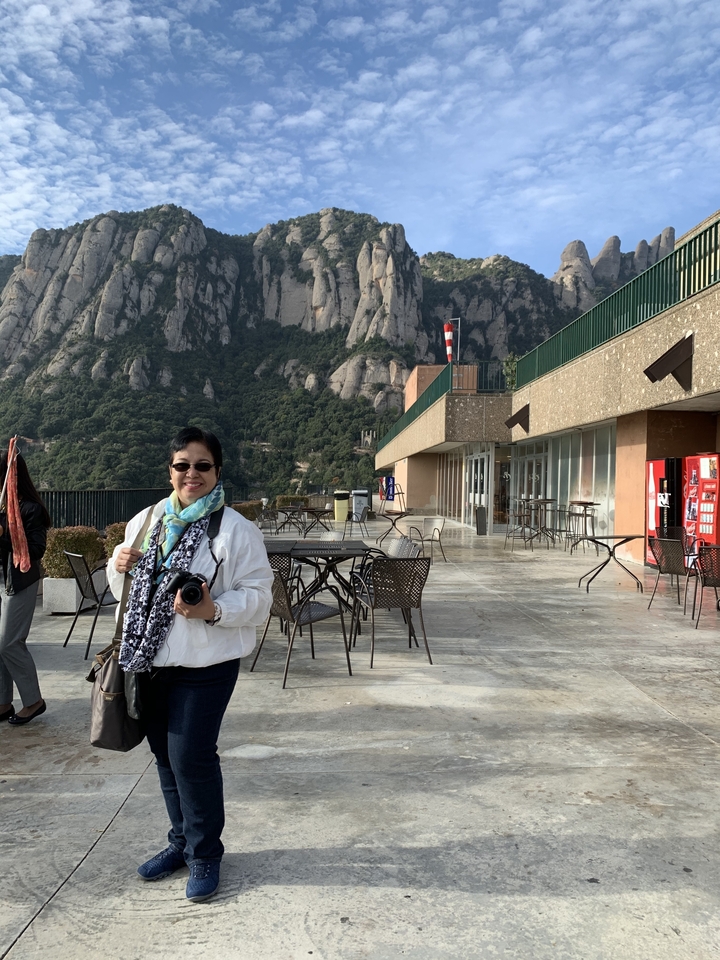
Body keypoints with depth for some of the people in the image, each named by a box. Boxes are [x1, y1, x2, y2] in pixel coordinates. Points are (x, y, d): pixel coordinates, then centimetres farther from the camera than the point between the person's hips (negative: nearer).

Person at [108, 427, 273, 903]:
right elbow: (125, 590, 17)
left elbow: (258, 596, -12)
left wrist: (213, 609, -28)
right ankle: (182, 840, 37)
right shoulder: (145, 521, 8)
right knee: (166, 754, 17)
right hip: (151, 658, 6)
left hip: (205, 663, -6)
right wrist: (119, 566, -5)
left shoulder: (236, 530, -10)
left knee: (192, 756, -2)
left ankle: (205, 851, 22)